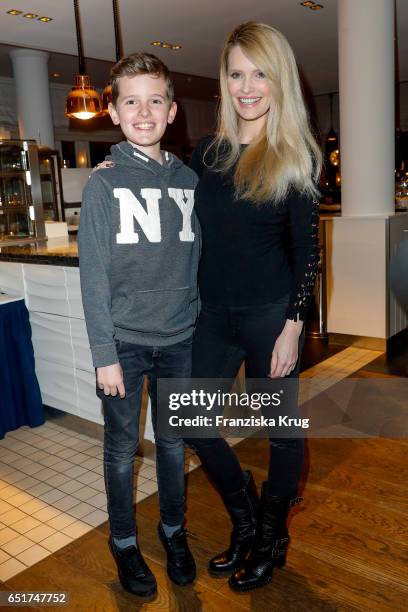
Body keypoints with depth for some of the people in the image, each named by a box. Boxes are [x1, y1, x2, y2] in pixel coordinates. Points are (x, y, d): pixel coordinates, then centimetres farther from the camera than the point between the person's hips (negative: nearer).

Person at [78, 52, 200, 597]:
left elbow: (197, 261, 7)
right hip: (125, 341, -2)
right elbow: (94, 276, -8)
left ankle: (174, 530, 38)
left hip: (180, 340, 3)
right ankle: (124, 541, 33)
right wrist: (104, 355, -10)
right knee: (122, 448, 11)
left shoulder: (188, 180, 4)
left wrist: (203, 328, 6)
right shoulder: (104, 184, -5)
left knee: (174, 442, 16)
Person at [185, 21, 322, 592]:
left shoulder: (295, 156, -5)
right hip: (213, 312, 5)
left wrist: (292, 327, -12)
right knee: (191, 422, 10)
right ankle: (245, 519, 36)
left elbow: (306, 250, -7)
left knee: (281, 427, 9)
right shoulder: (208, 152, 7)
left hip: (271, 312, -4)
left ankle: (271, 540, 35)